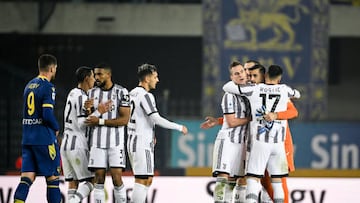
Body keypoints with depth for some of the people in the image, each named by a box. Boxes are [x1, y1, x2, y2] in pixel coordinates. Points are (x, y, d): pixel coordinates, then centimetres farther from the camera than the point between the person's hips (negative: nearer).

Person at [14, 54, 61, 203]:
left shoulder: (29, 85, 13)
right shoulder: (48, 87, -11)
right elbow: (47, 114, -20)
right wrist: (56, 128, -1)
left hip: (27, 138, 7)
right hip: (45, 139, -7)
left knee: (27, 177, 0)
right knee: (52, 177, 4)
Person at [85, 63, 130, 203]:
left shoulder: (121, 92, -4)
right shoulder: (92, 93, 10)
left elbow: (124, 119, -10)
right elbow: (88, 121, 15)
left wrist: (100, 121, -15)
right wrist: (88, 110, -8)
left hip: (116, 142, -4)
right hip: (97, 142, 4)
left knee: (117, 178, -9)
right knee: (99, 178, 0)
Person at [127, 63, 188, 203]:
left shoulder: (132, 93, 14)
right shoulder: (145, 96, -14)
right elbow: (157, 119, -19)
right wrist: (179, 128, -9)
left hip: (133, 142, 10)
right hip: (142, 144, -10)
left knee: (147, 180, 14)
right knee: (142, 180, -9)